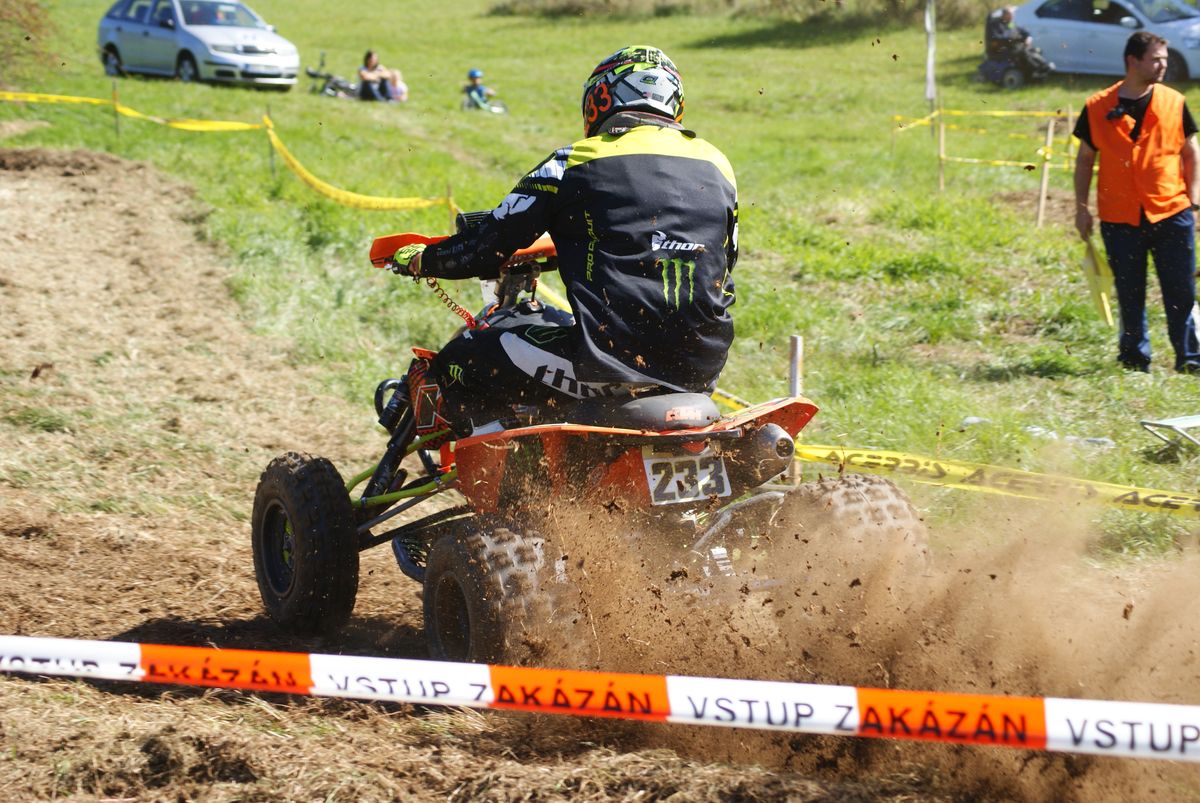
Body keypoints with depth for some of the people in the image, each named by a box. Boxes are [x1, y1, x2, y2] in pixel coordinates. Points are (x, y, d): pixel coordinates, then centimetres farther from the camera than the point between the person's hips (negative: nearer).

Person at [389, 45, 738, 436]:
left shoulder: (577, 162, 2)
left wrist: (419, 259, 25)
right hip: (701, 367, 5)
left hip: (613, 356, -5)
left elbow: (488, 246, 5)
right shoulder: (717, 165, 15)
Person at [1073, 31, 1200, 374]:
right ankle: (1135, 357, 22)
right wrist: (1081, 208, 5)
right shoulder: (1098, 107, -1)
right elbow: (1085, 158, 8)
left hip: (1171, 214, 0)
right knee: (1129, 295, 8)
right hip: (1119, 217, 0)